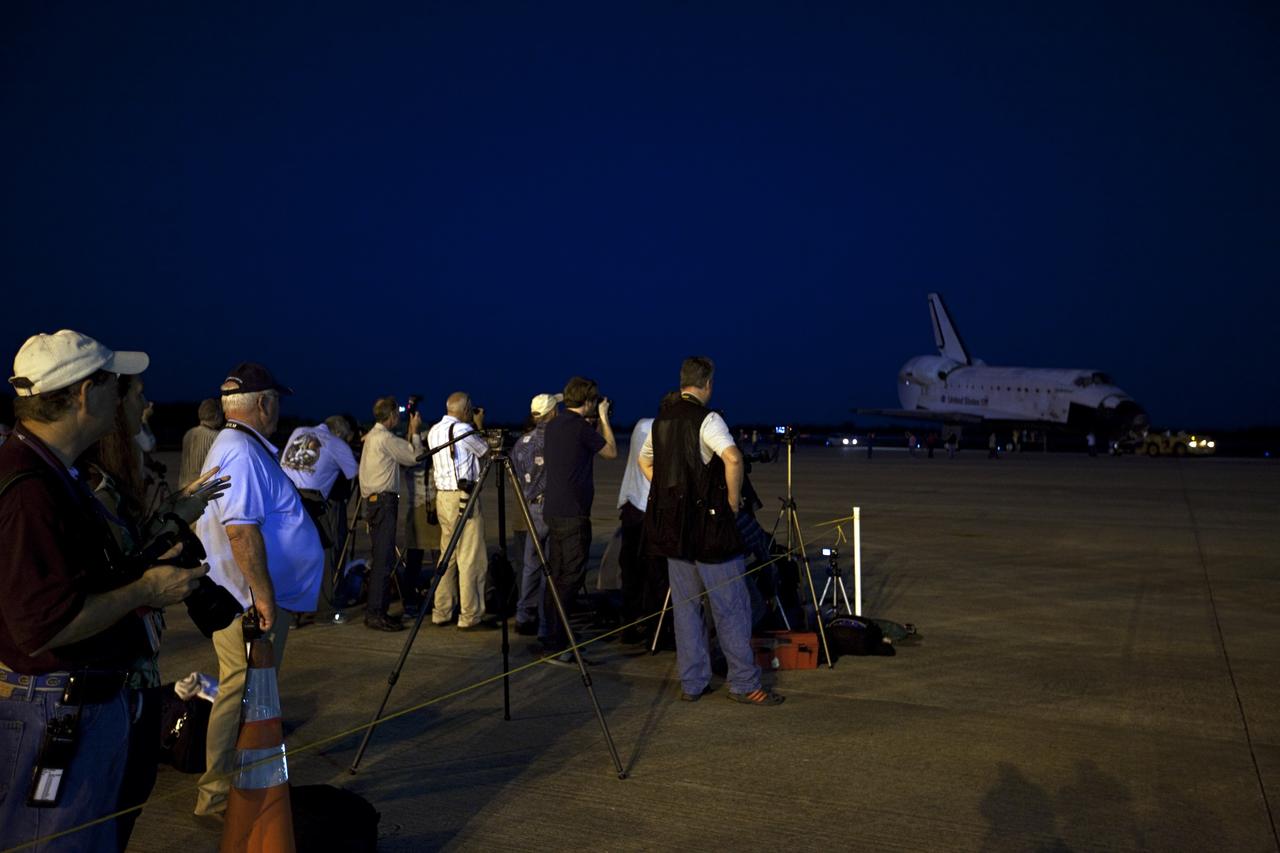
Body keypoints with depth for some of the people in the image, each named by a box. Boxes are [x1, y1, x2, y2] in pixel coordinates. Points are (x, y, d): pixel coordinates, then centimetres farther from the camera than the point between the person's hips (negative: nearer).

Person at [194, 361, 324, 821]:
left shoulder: (239, 446, 16)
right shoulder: (242, 451, -19)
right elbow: (241, 529, -27)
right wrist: (263, 594, -25)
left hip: (252, 599, 11)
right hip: (249, 603, -11)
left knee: (252, 696, 18)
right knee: (243, 697, -2)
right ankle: (220, 797, 8)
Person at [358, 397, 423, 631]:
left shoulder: (372, 436, 17)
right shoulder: (385, 438, -13)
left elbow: (403, 452, 16)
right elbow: (415, 457, -8)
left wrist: (410, 433, 17)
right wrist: (415, 431, 4)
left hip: (374, 500, 10)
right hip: (383, 501, -10)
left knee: (382, 558, 13)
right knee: (384, 559, -10)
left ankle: (375, 610, 16)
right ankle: (375, 614, -10)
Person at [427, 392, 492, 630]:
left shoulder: (434, 431, 12)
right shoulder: (462, 430, -12)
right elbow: (486, 451, 0)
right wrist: (479, 427, 13)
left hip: (442, 496, 9)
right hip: (463, 497, -9)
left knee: (448, 555, 14)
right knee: (471, 559, -4)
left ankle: (441, 613, 17)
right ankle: (470, 617, -1)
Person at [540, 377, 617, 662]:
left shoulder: (554, 426, 13)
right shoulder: (580, 426, -13)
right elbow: (611, 452, -1)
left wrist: (598, 422, 23)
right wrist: (604, 418, 9)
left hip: (553, 511, 9)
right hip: (573, 513, -9)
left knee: (557, 575, 13)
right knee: (570, 577, -6)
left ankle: (553, 637, 19)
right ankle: (556, 644, -7)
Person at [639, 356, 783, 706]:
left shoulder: (661, 419, 10)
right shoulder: (706, 418, -13)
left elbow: (644, 461, 24)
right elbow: (732, 457, -29)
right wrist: (733, 501, -14)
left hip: (671, 526, 7)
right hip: (707, 524, -7)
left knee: (685, 606, 12)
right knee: (731, 606, 1)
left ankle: (691, 684, 17)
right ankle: (744, 685, 7)